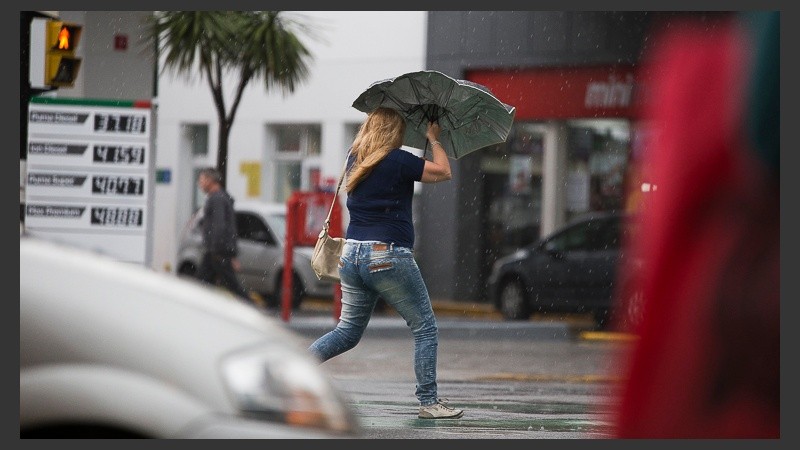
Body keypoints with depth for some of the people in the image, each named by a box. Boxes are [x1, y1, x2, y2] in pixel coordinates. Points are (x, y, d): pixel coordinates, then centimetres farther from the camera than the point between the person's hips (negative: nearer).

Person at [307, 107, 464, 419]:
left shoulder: (355, 160, 10)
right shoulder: (398, 161, -9)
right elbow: (443, 172, 3)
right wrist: (434, 139, 17)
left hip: (352, 255, 7)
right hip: (388, 257, -7)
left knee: (347, 331, 17)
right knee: (425, 329, 5)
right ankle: (429, 402, 3)